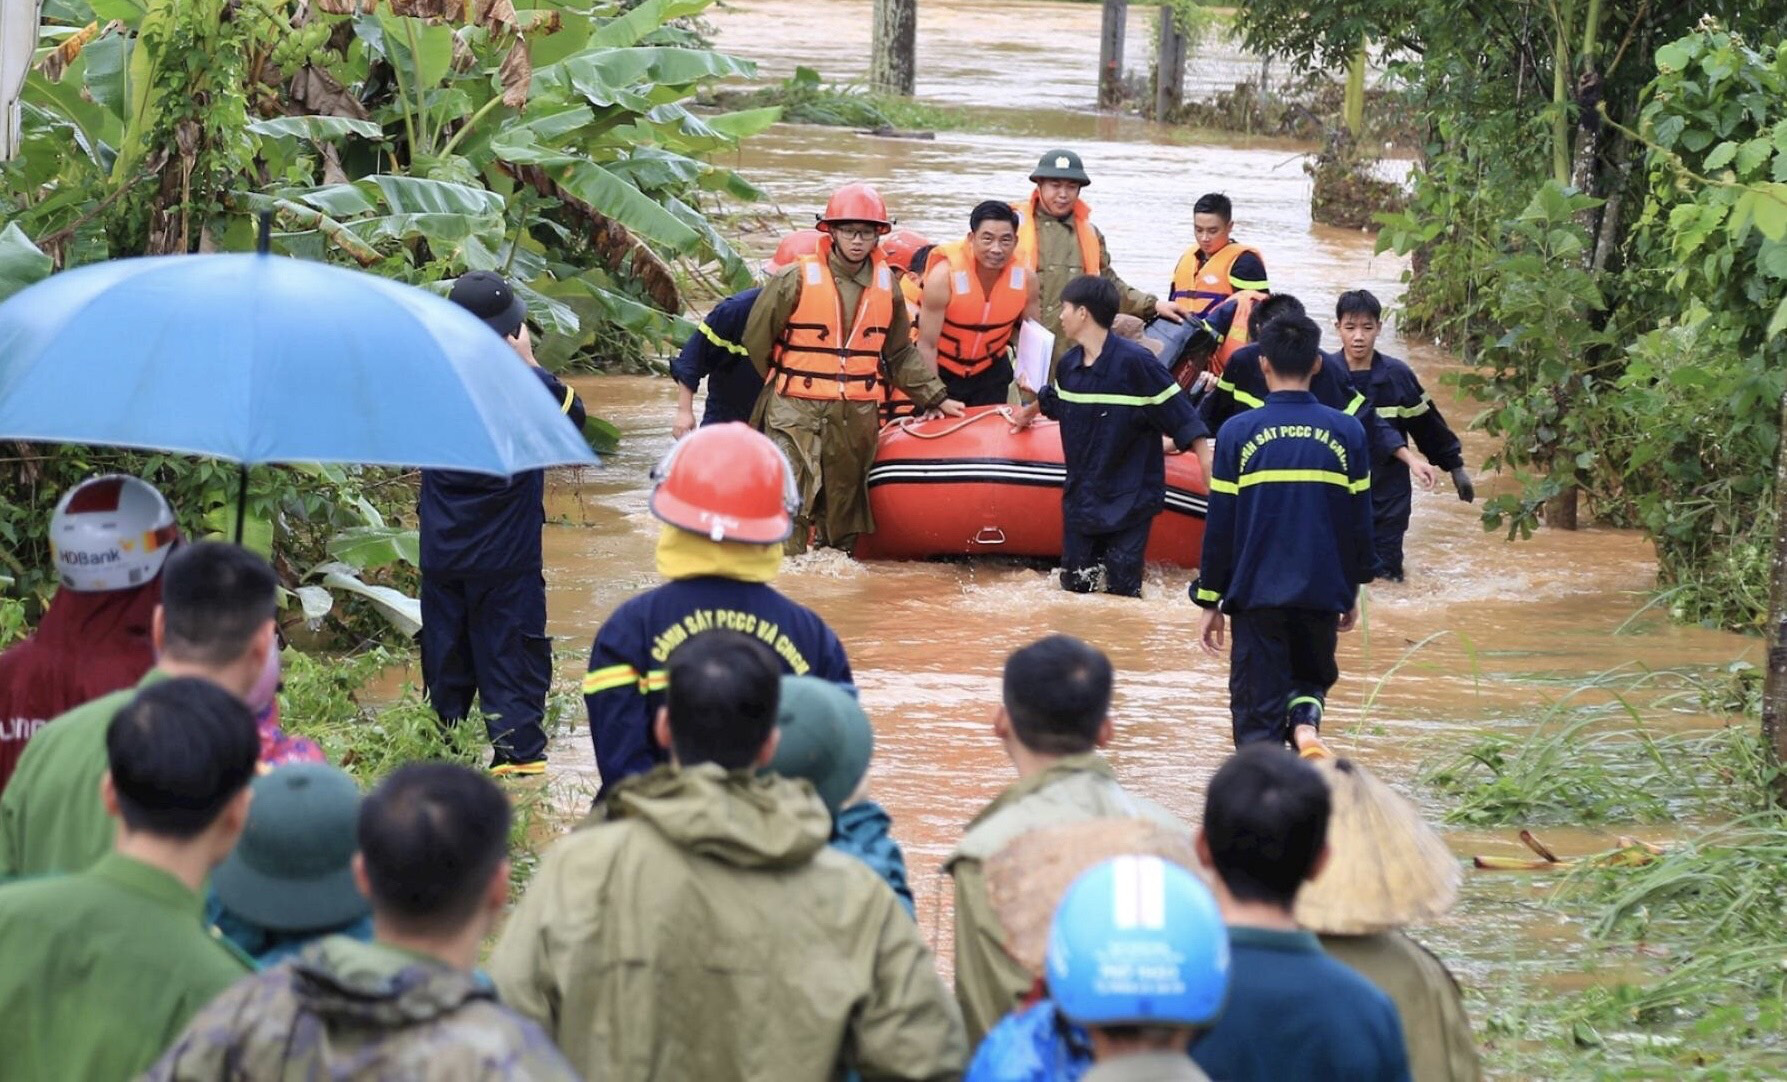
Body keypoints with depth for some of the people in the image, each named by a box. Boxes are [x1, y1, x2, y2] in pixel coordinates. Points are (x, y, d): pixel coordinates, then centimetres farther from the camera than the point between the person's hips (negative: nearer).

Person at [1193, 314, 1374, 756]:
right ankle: (1306, 720, -9)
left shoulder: (1238, 433, -6)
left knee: (1259, 709, 5)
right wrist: (1353, 591, 19)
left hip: (1256, 592, -2)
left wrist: (1210, 602, 6)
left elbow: (1219, 525, -3)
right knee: (1312, 676, 22)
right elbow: (1360, 520, 6)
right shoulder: (1347, 433, -1)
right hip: (1323, 594, 2)